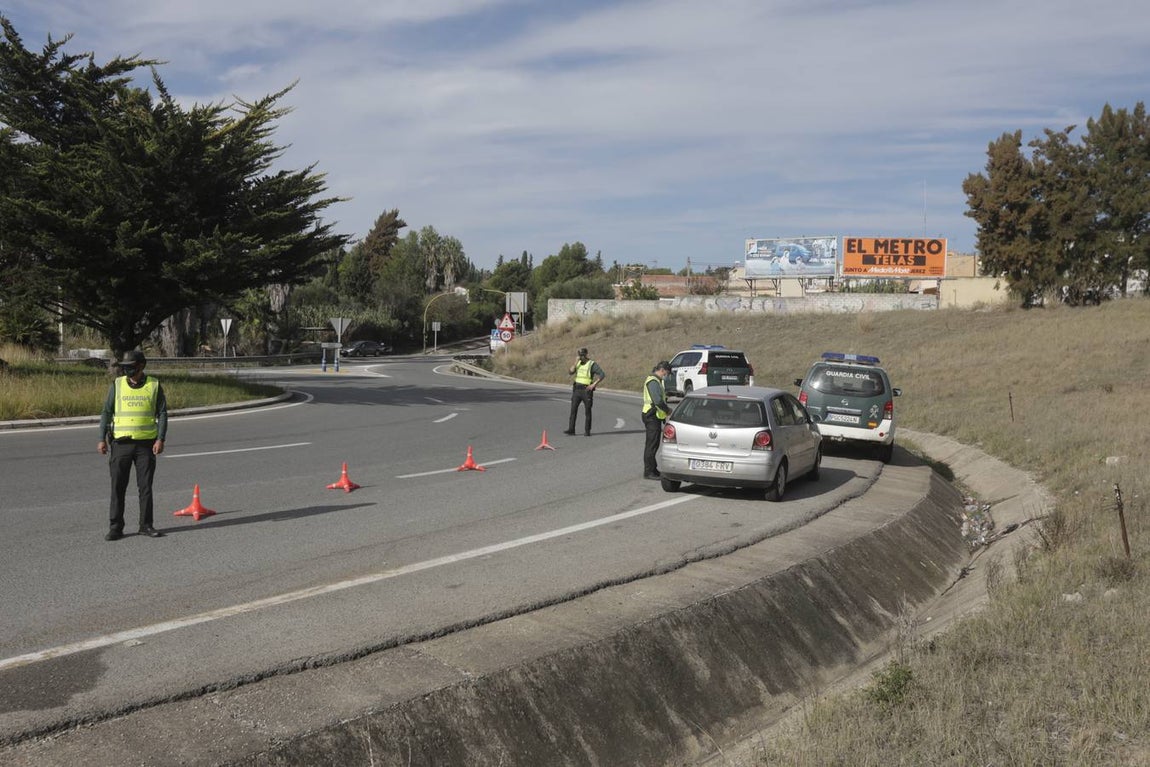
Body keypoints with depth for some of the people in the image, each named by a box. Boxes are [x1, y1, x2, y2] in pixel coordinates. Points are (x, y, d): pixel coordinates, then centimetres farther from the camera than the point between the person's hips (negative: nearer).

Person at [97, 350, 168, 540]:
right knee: (118, 487, 1)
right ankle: (115, 528, 8)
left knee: (145, 486, 4)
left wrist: (160, 439, -9)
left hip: (146, 444, 0)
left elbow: (162, 413, 1)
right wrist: (102, 439, -3)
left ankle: (146, 525, 13)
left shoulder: (154, 385, 1)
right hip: (121, 443, 0)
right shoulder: (117, 385, 3)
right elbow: (106, 413, 4)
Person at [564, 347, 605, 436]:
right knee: (573, 409, -4)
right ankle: (571, 429, -5)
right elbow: (570, 372, -3)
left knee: (587, 411, 1)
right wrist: (575, 362, -12)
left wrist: (594, 384, -19)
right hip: (577, 390, 5)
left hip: (587, 390, -5)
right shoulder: (578, 363, 10)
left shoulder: (592, 364, -7)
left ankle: (587, 431, 8)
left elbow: (602, 375, -15)